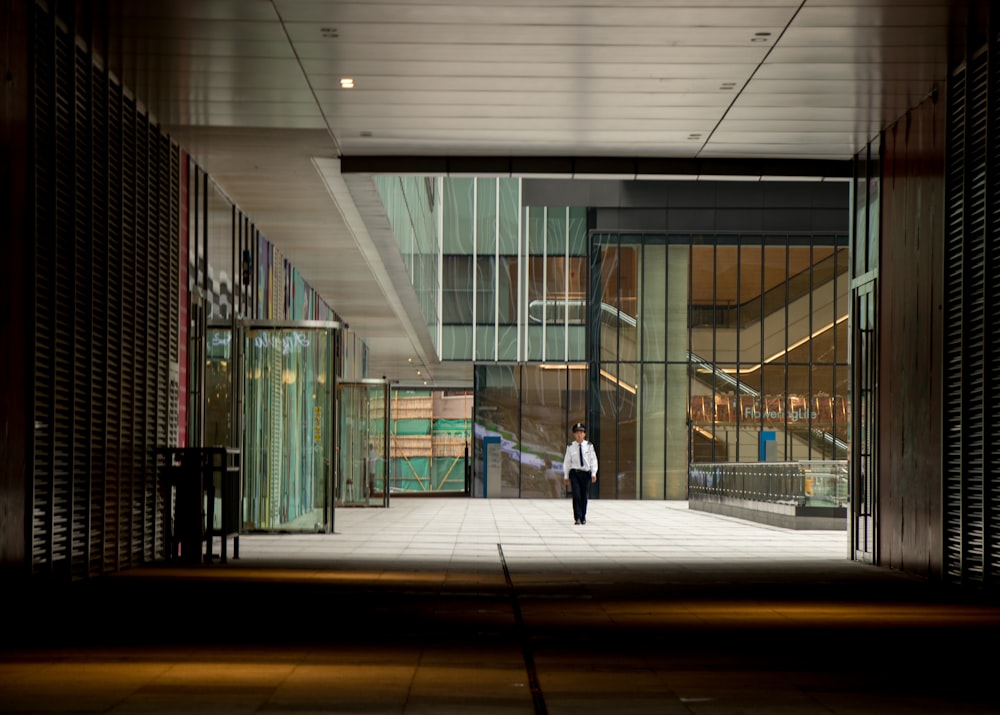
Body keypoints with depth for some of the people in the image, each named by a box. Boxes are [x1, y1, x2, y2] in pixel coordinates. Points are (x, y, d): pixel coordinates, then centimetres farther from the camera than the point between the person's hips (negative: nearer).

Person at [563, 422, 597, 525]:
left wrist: (594, 474, -7)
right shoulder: (570, 447, 1)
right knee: (576, 495, -12)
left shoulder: (589, 446, 1)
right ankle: (577, 517, -10)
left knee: (585, 496, 6)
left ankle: (583, 517, 19)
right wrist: (566, 476, 6)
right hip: (574, 473, -1)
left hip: (586, 473, 1)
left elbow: (593, 460, 2)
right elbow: (566, 461, 7)